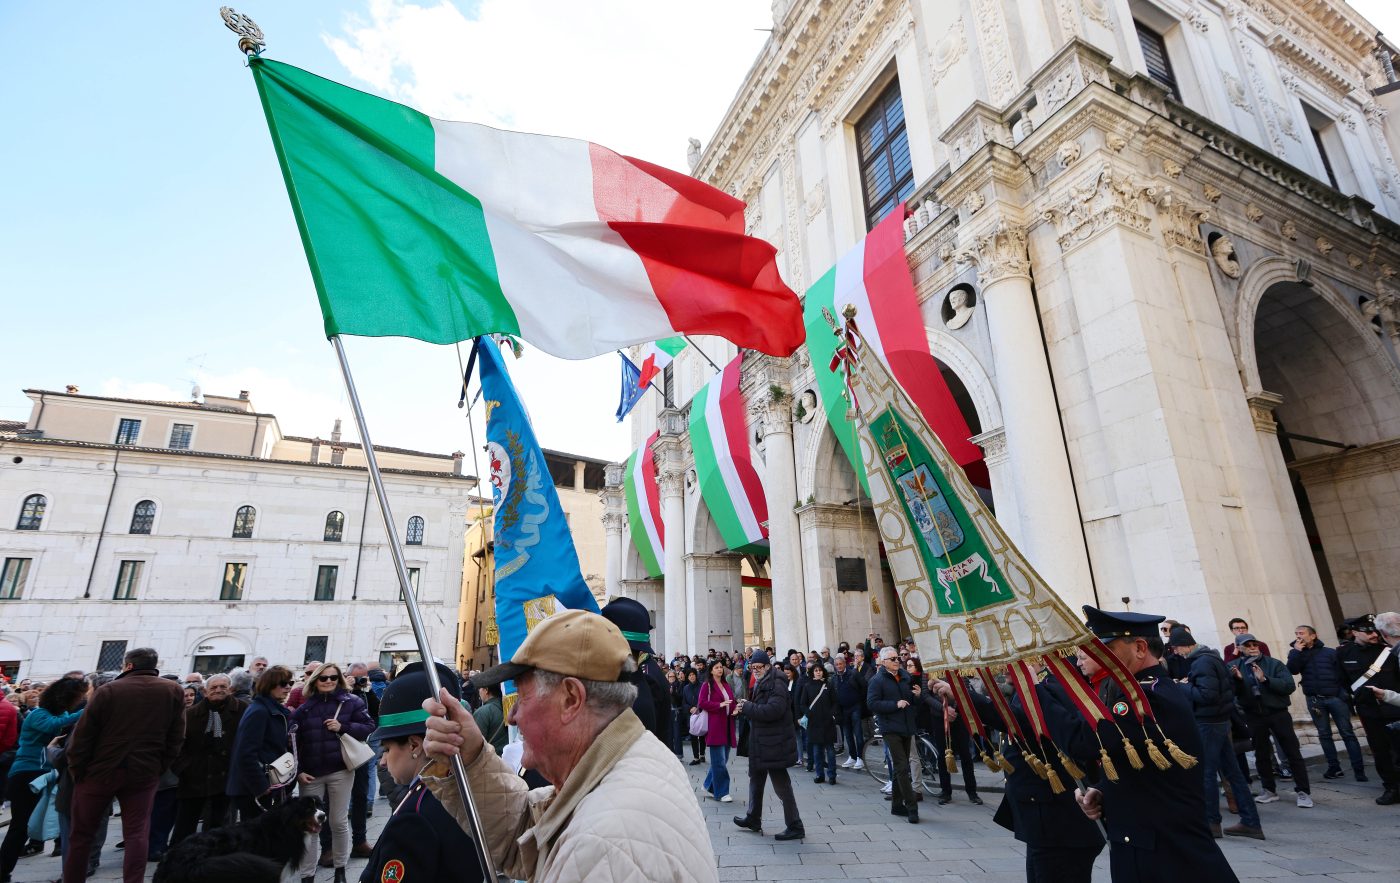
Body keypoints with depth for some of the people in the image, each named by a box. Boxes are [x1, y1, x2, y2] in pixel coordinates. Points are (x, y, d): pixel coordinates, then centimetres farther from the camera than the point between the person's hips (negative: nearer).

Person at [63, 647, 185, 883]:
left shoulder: (107, 691, -6)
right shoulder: (174, 691, 1)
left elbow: (82, 736, -6)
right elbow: (175, 739, 1)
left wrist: (77, 771, 5)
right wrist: (159, 769, 9)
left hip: (101, 771, -1)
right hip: (145, 773, 1)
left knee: (82, 833, 15)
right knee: (137, 833, 5)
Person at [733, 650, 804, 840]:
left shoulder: (776, 684, -18)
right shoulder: (760, 684, 12)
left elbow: (773, 710, -30)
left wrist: (747, 707, -21)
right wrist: (747, 707, -4)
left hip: (774, 744, -10)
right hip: (760, 743, 10)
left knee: (781, 785, -2)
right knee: (756, 780, 21)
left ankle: (795, 827, 9)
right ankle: (753, 819, 36)